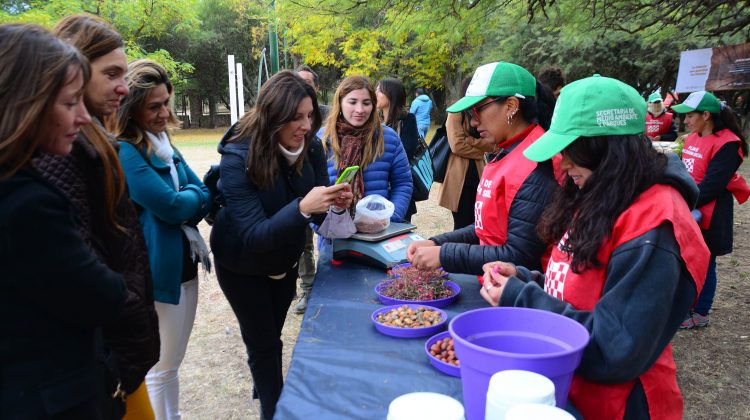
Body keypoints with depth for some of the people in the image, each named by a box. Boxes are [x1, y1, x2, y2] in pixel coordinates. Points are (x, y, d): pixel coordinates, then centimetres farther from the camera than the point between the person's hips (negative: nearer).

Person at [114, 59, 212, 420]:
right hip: (157, 271, -8)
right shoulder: (123, 152, -18)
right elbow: (171, 205, -20)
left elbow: (204, 195, 7)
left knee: (173, 362, 21)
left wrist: (184, 203, -13)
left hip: (183, 264, 9)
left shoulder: (163, 144, 10)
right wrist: (193, 195, 0)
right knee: (161, 368, 7)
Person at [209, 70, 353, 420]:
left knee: (271, 337, 19)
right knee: (263, 344, 4)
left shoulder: (311, 148, -16)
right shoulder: (239, 156, -30)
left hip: (285, 259, 4)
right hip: (242, 264, -4)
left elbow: (318, 215, -8)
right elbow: (254, 236, -35)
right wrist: (302, 208, -49)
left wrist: (335, 204, -31)